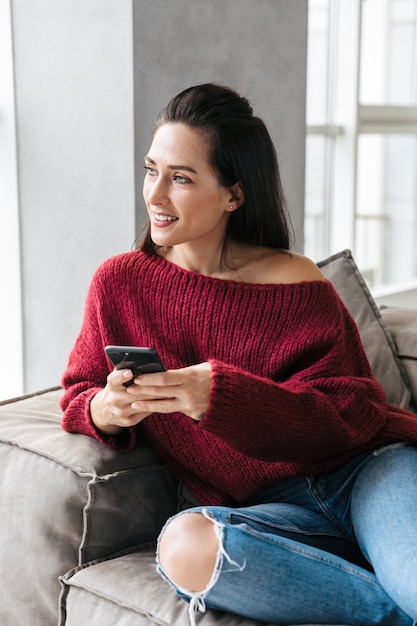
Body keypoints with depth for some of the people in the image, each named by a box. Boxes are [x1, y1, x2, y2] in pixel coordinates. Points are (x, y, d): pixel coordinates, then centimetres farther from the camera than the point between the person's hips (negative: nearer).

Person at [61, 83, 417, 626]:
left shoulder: (295, 284, -5)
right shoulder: (119, 283, 5)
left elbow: (352, 414, -9)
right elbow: (78, 394, 13)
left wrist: (221, 397, -25)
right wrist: (104, 411, -14)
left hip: (364, 470, -3)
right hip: (274, 511, 4)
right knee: (185, 545, -34)